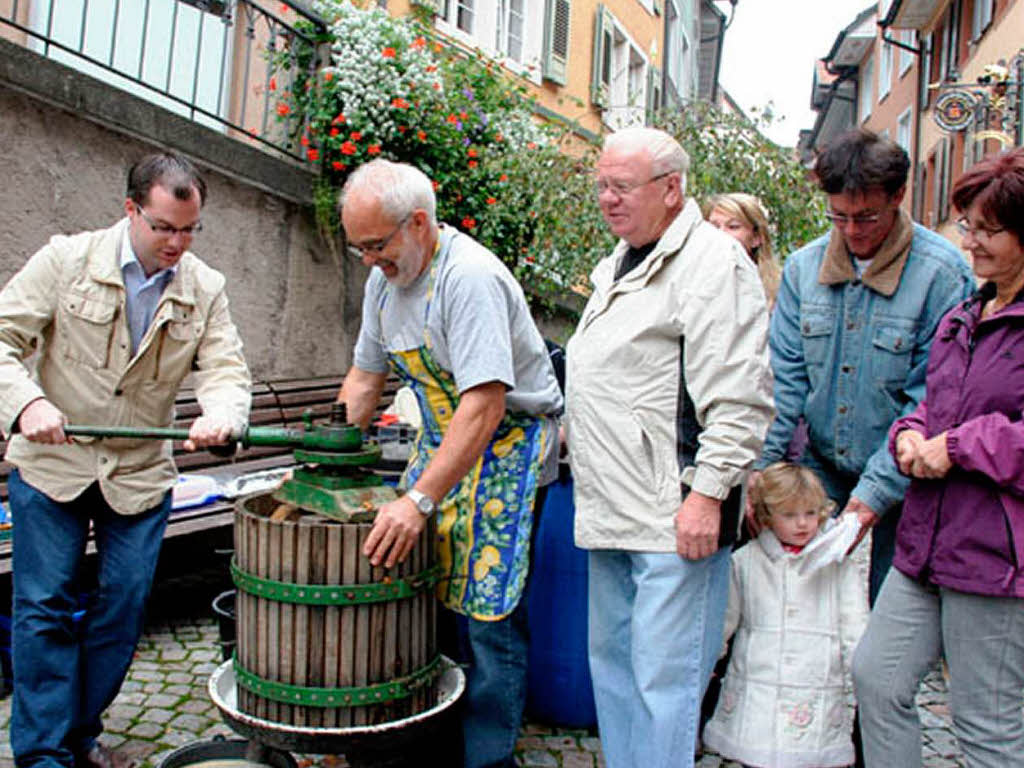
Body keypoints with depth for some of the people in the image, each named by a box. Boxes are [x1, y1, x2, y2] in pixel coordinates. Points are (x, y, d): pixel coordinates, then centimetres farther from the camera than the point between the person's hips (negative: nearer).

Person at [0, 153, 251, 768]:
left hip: (141, 473, 2)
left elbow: (225, 370, -8)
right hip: (51, 462, -2)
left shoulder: (207, 288, -2)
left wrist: (223, 415, -32)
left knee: (125, 604, 7)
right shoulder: (66, 260, -8)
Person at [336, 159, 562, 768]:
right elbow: (364, 377, 12)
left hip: (510, 441, -8)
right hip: (442, 437, 8)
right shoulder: (385, 276, 3)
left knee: (488, 612, -7)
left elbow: (485, 404, -32)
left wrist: (420, 500, -36)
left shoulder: (470, 277, -25)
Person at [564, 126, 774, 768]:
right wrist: (576, 426, 26)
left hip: (675, 515, -9)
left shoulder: (712, 262, -11)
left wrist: (707, 493, -21)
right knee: (612, 662, 18)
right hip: (613, 513, 10)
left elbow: (740, 400, -18)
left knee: (663, 678, -2)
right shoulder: (618, 265, 18)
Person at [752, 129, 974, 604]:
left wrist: (877, 489, -18)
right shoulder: (804, 267, 0)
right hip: (818, 471, 3)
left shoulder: (942, 273, -13)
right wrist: (762, 468, -7)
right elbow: (784, 378, 1)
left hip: (902, 480, -3)